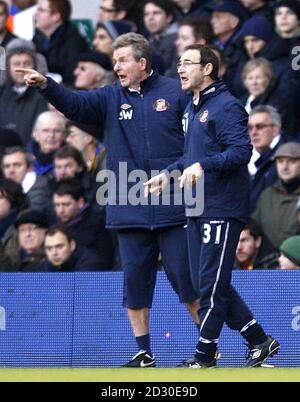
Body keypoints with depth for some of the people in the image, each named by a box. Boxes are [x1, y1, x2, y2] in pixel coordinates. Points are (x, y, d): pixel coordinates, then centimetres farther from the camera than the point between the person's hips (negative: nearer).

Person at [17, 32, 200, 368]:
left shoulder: (175, 92, 0)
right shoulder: (111, 98, 8)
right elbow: (75, 105, -8)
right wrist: (45, 85, -24)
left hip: (173, 210, -3)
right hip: (129, 212, 4)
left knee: (184, 275, 0)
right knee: (135, 278, 5)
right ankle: (143, 351, 13)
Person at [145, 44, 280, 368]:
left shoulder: (226, 106, -11)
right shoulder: (192, 108, 18)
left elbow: (242, 150, -21)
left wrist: (203, 166, -28)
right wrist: (168, 174, 17)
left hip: (222, 209, -10)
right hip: (197, 210, 10)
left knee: (212, 285, -6)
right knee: (206, 284, 9)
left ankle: (205, 355, 0)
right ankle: (259, 341, 16)